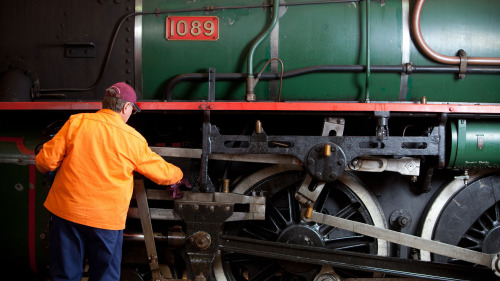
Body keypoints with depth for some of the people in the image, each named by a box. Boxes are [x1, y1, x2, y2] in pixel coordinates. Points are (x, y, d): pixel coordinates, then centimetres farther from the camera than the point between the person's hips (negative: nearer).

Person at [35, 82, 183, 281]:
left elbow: (46, 160, -4)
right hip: (107, 220, -1)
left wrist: (43, 166, 20)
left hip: (66, 212, 1)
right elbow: (162, 173, 9)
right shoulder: (133, 139, -3)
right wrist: (178, 175, 30)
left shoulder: (76, 122, -4)